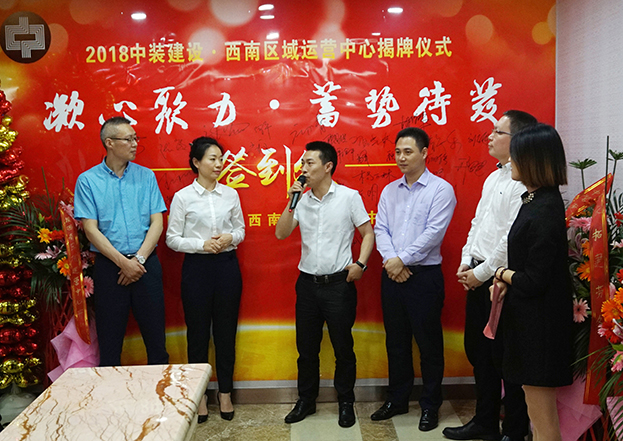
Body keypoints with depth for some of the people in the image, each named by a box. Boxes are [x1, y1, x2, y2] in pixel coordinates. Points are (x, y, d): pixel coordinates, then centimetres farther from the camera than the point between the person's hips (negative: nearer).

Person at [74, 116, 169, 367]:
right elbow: (91, 229, -5)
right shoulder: (88, 181, 1)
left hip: (146, 264, 2)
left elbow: (157, 222, 3)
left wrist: (139, 259, -10)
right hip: (109, 266, -1)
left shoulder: (146, 176, 8)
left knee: (155, 335, 5)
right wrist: (123, 262, -13)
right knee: (109, 340, 5)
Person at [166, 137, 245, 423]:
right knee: (198, 331, 6)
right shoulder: (183, 197, -3)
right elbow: (172, 238, -3)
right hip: (196, 267, -2)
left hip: (227, 265, 2)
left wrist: (230, 238, -9)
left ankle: (225, 393, 23)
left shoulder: (230, 194, 5)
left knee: (226, 330, 9)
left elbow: (241, 229, 12)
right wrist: (202, 244, -15)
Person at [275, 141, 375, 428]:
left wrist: (360, 264, -12)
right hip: (307, 283, 4)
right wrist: (291, 202, -9)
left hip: (339, 283, -3)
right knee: (306, 347, 13)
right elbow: (281, 234, 0)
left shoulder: (349, 197, -3)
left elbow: (368, 233, 0)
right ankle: (306, 400, 30)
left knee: (343, 347, 6)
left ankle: (346, 402, 24)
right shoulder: (302, 199, 6)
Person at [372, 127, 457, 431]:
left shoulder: (440, 189, -5)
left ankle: (430, 405, 18)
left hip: (424, 275, -5)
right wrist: (391, 260, -11)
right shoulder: (389, 191, 12)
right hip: (392, 275, 5)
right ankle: (397, 400, 27)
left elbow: (434, 232, -14)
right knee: (396, 340, 13)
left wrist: (402, 259, -14)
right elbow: (380, 228, 5)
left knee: (428, 343, 4)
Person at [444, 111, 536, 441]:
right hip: (477, 276, 10)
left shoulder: (523, 182, -17)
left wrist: (482, 272, -15)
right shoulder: (494, 178, 15)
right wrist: (466, 262, 9)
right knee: (478, 351, 17)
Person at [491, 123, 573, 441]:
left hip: (540, 324, -10)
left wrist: (503, 274, -4)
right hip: (528, 318, 10)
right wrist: (506, 282, -1)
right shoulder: (532, 199, 8)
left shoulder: (545, 210, -22)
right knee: (537, 413, 21)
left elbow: (533, 281, -22)